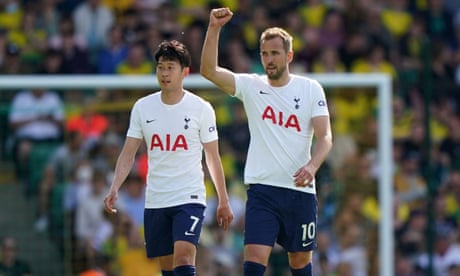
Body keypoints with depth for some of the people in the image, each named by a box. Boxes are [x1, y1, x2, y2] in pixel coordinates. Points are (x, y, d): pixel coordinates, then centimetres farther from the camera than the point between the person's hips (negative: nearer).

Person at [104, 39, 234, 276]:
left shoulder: (201, 108, -3)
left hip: (189, 198, -4)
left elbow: (213, 158, 3)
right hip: (155, 201, 4)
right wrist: (114, 188, -10)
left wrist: (223, 202, 5)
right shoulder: (142, 107, 4)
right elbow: (128, 153, 5)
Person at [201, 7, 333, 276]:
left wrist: (312, 166, -23)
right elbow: (209, 70, -9)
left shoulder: (311, 89, 3)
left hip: (300, 189, 0)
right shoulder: (251, 86, 4)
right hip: (262, 189, 0)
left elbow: (325, 136, -4)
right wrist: (214, 29, -21)